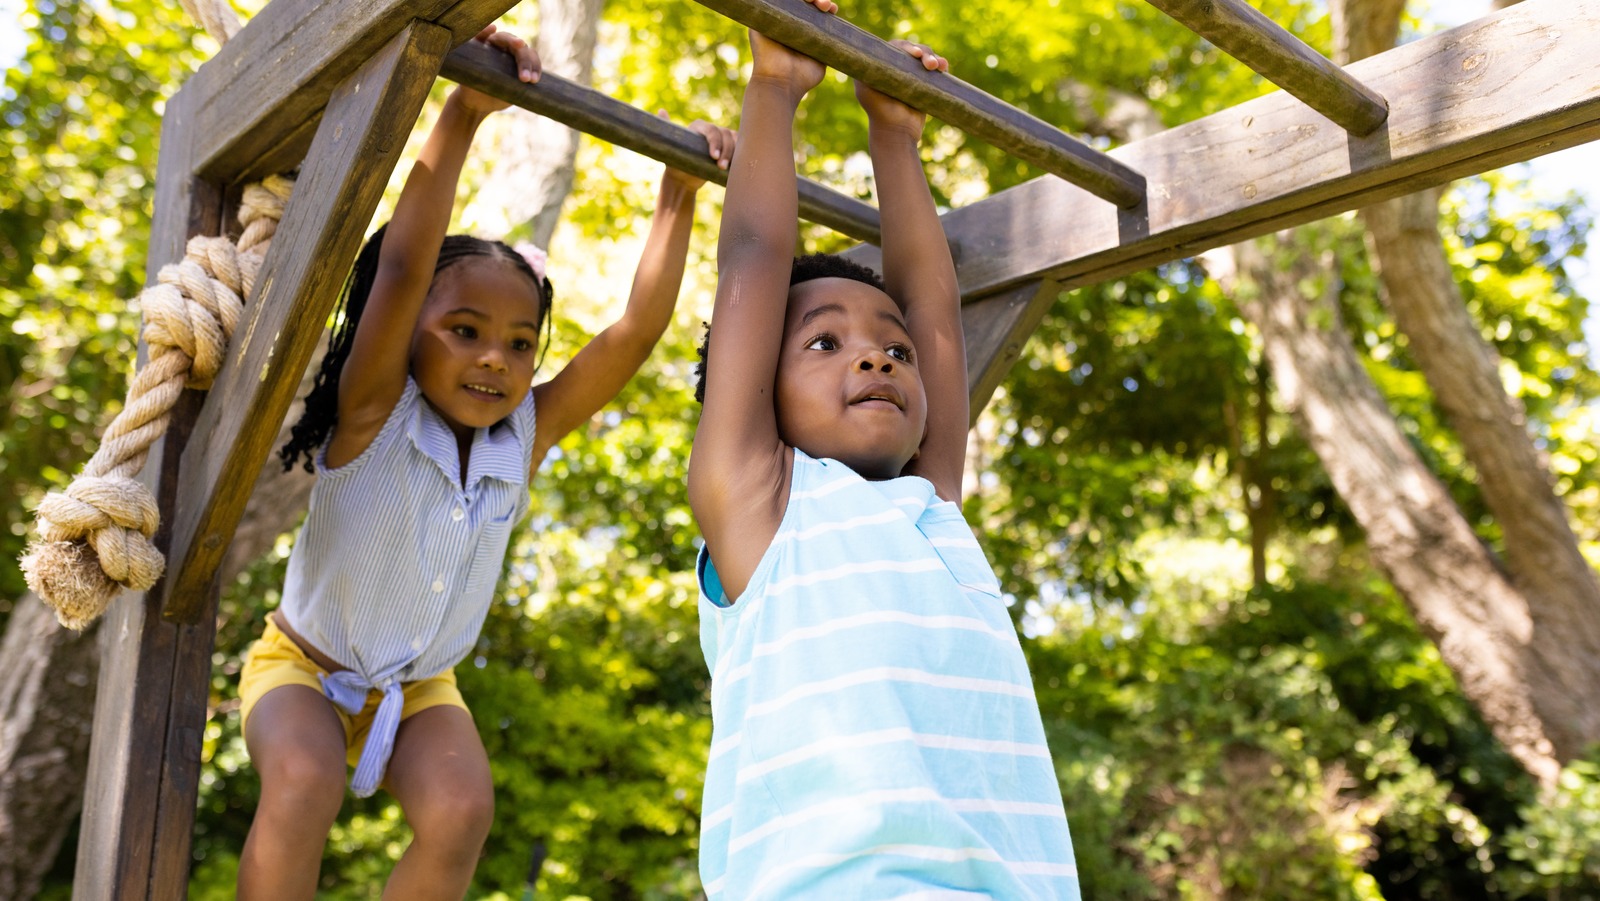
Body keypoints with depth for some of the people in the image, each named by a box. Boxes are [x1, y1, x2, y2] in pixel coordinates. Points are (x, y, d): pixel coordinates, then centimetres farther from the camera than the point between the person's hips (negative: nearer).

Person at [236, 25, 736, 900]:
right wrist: (463, 115, -48)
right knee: (303, 784, -31)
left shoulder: (524, 437, -14)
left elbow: (637, 330, -19)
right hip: (304, 663, -3)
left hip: (420, 684, 3)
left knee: (460, 812, -21)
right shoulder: (374, 414, -24)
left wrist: (677, 197, -23)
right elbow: (401, 268, -40)